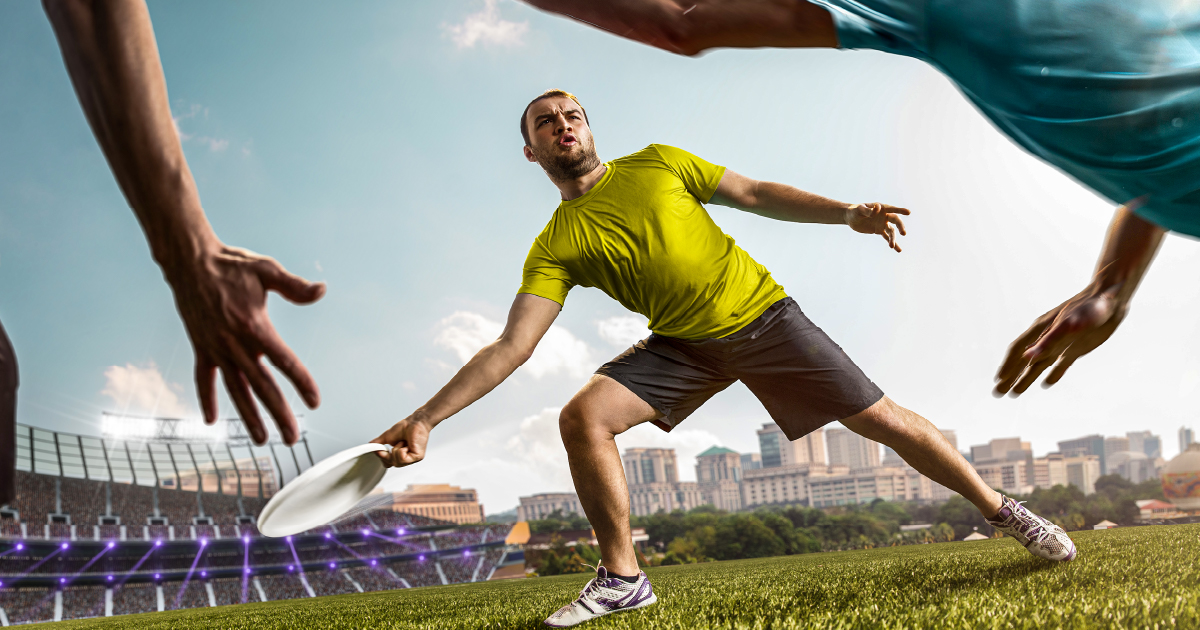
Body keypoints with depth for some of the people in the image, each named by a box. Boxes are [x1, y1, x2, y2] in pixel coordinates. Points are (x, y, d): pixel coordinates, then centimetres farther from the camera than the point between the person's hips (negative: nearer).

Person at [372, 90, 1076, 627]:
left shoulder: (657, 163, -1)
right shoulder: (555, 248, -4)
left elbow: (757, 194, 6)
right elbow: (510, 347, -12)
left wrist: (848, 213, -4)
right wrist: (426, 418, -21)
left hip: (764, 314, 0)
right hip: (684, 343, 1)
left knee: (884, 419, -4)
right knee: (582, 417, -21)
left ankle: (1003, 508, 20)